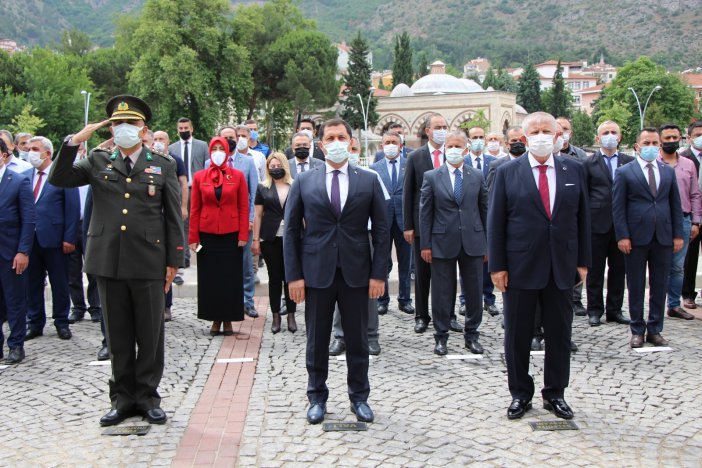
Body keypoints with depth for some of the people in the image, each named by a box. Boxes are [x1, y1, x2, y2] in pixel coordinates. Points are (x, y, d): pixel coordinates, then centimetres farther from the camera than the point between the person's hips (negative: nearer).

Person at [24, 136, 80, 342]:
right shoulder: (25, 176, 10)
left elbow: (73, 208, -6)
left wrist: (69, 238, -11)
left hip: (54, 239, -4)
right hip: (30, 238, 4)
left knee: (59, 284, 6)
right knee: (32, 283, 10)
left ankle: (62, 323, 17)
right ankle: (35, 323, 20)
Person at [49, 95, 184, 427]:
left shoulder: (163, 165, 5)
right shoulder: (98, 161, 9)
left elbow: (174, 217, 4)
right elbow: (58, 179, 1)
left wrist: (173, 261, 0)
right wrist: (74, 141, -8)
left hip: (149, 263, -1)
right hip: (109, 262, 2)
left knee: (150, 334, 6)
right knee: (118, 336, 10)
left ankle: (147, 396, 19)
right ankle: (123, 397, 21)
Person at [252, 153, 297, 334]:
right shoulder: (263, 188, 4)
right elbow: (258, 215, 4)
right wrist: (256, 239, -1)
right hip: (270, 238, 0)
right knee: (274, 277, 5)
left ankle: (291, 315, 12)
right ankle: (276, 316, 13)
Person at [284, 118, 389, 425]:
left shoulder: (369, 181, 4)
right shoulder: (304, 182, 3)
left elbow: (380, 230, 4)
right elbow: (291, 231, 2)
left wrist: (378, 273, -3)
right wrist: (294, 275, -5)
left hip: (356, 273, 0)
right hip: (317, 272, 0)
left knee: (358, 341, 9)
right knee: (317, 341, 9)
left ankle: (359, 397, 24)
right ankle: (317, 398, 24)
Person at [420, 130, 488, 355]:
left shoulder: (477, 176, 6)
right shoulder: (432, 177, 1)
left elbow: (485, 209, 8)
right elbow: (425, 212, 1)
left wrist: (488, 242, 6)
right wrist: (425, 244, -4)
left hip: (472, 242, 2)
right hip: (442, 242, -2)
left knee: (474, 292, 8)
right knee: (442, 293, 5)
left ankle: (472, 334, 22)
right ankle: (441, 336, 17)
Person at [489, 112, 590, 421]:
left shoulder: (573, 170, 5)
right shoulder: (508, 172, -2)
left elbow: (582, 217, 7)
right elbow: (495, 221, -2)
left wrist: (583, 261, 4)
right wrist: (497, 266, -7)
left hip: (562, 266, 2)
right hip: (521, 266, -2)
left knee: (559, 333, 9)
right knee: (517, 334, 7)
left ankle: (555, 393, 24)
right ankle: (520, 394, 22)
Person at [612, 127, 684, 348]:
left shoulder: (668, 171, 11)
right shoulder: (624, 172, 0)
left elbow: (675, 204, 12)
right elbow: (618, 207, -3)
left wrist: (678, 234, 5)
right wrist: (622, 236, -10)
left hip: (663, 237, 3)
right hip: (636, 237, -3)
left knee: (659, 286, 8)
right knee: (636, 286, 5)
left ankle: (655, 330, 18)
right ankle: (637, 330, 15)